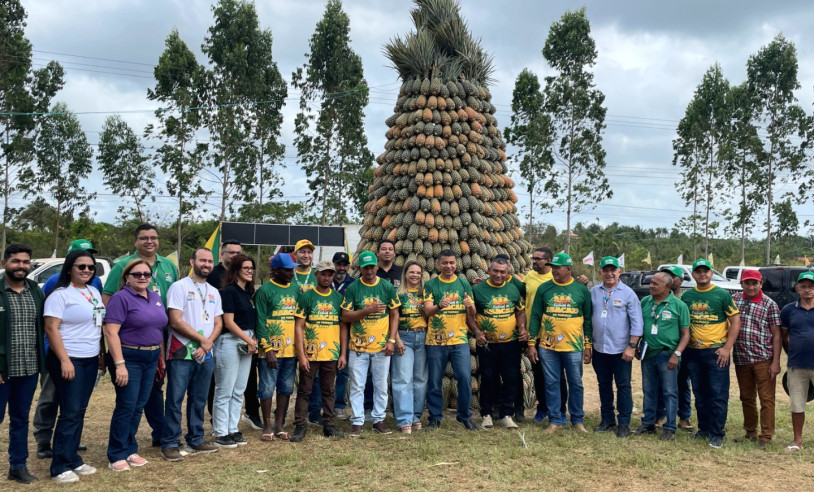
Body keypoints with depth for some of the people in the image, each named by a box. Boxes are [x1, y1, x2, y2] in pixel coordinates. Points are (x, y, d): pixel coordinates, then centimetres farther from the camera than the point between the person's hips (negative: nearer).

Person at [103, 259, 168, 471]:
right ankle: (117, 456, 6)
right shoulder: (121, 298, -10)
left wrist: (162, 357, 13)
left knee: (139, 406, 12)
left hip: (151, 359, 7)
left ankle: (130, 449, 22)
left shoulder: (155, 297, 12)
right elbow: (111, 332, -16)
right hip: (128, 358, -7)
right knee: (126, 407, -4)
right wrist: (120, 364, -22)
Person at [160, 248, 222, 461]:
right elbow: (176, 321, -14)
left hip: (205, 355, 6)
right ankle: (170, 443, 6)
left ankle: (196, 439, 23)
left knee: (199, 400, 13)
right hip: (181, 354, -6)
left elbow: (218, 323, 12)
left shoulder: (214, 292, 13)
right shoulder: (179, 287, -7)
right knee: (175, 400, -2)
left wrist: (208, 344, -7)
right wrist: (202, 339, -11)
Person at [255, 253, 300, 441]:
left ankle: (279, 425, 20)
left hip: (291, 349, 6)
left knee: (286, 388, 10)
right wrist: (268, 349, -14)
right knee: (267, 388, 2)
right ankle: (267, 426, 13)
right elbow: (260, 322, -10)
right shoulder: (265, 290, -7)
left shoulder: (296, 289, 10)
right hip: (271, 350, -5)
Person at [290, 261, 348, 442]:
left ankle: (329, 425, 21)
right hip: (310, 354, -3)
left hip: (332, 354, 3)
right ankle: (300, 426, 10)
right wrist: (301, 355, -11)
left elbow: (343, 327, 10)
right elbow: (298, 327, -5)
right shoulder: (306, 297, -2)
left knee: (328, 391, 12)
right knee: (304, 391, 3)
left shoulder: (338, 298, 7)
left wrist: (343, 354, 5)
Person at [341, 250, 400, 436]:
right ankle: (357, 421, 13)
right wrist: (367, 310, -17)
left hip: (382, 346, 1)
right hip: (358, 346, -1)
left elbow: (394, 315, 4)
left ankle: (379, 419, 21)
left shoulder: (387, 287, 2)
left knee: (381, 385, 8)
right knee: (357, 386, 3)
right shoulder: (352, 288, -1)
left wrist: (392, 340, -4)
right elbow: (345, 316, -5)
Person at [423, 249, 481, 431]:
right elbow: (427, 311, -9)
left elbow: (472, 314, 7)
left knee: (465, 377, -7)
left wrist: (470, 306, -17)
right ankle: (435, 418, 19)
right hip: (435, 341, -1)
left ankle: (464, 416, 11)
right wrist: (439, 306, -31)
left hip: (459, 340, 1)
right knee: (434, 381, 4)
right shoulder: (430, 285, 2)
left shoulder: (464, 284, 8)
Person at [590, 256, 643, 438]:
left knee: (623, 386, 4)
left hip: (621, 350, -3)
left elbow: (636, 322, -6)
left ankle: (624, 423, 13)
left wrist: (631, 346, -12)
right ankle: (607, 419, 26)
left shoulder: (628, 293, -5)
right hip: (599, 349, 3)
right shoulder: (593, 292, 3)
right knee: (604, 386, 13)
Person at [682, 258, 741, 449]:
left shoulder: (722, 294, -3)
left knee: (718, 395, -2)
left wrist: (727, 348, -10)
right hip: (693, 352, 4)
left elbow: (736, 321, -4)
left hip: (716, 352, -4)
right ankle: (703, 429, 23)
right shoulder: (687, 296, 8)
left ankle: (716, 434, 5)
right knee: (700, 394, 12)